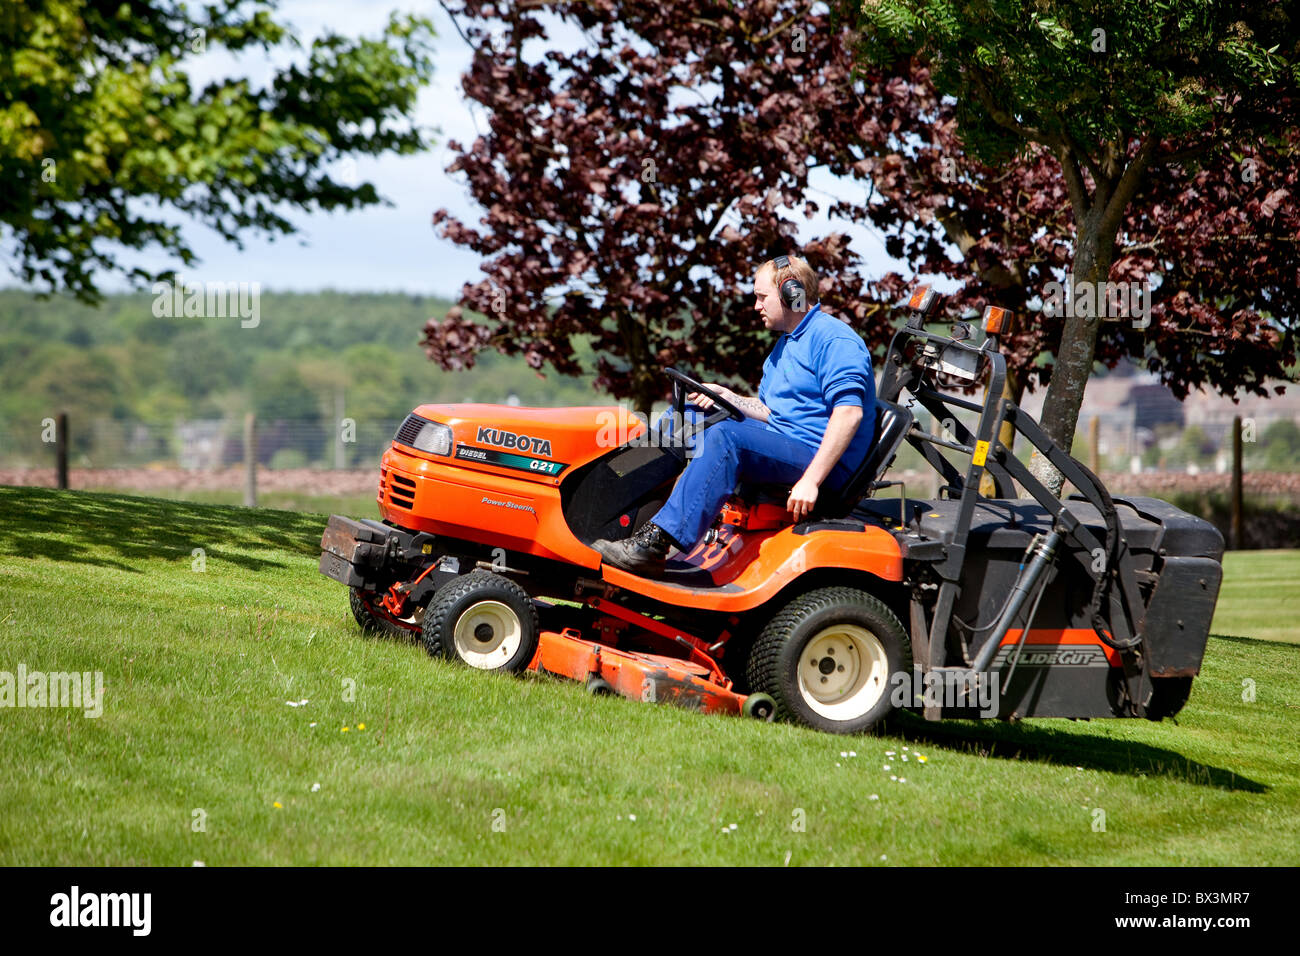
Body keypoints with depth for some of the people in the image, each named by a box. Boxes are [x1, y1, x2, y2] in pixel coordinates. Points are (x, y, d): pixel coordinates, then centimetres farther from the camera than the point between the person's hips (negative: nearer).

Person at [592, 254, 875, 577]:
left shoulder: (833, 339, -10)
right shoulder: (785, 346, 22)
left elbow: (850, 413, -22)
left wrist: (811, 481, -29)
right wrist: (725, 397, 5)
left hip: (820, 462, -10)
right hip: (784, 449, 10)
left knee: (726, 436, -33)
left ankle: (654, 545, -41)